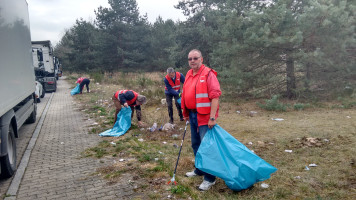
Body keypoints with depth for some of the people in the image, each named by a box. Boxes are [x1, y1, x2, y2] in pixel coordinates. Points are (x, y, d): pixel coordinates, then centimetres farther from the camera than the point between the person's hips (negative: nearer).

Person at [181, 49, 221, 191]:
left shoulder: (208, 74, -14)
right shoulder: (189, 75, 11)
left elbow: (215, 96, -20)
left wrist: (212, 117, -25)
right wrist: (186, 113, 17)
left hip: (204, 117, -8)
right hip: (193, 115, 8)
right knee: (195, 145, 19)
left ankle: (209, 178, 10)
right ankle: (199, 170, 37)